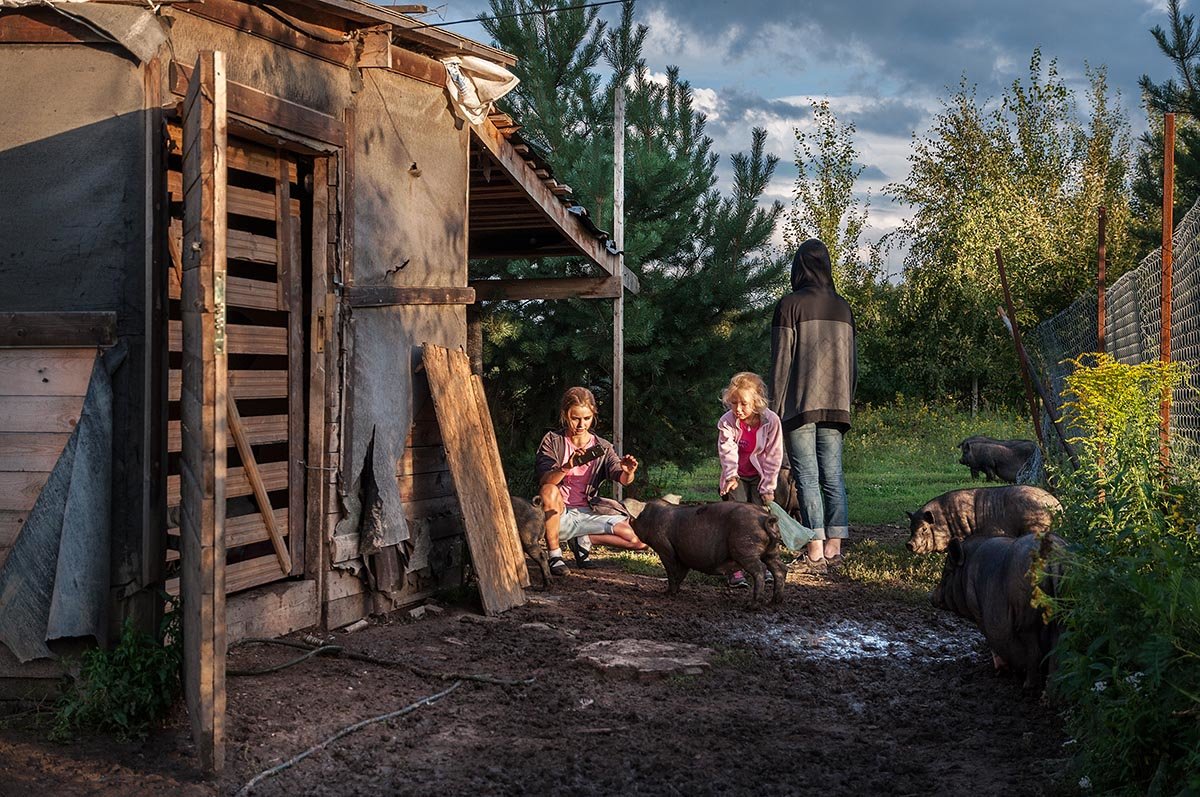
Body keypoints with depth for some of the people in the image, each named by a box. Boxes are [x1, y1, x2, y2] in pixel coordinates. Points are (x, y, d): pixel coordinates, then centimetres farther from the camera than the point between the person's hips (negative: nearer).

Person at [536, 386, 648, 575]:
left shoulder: (603, 447, 4)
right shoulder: (553, 441, -3)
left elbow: (622, 478, -12)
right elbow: (545, 481, -18)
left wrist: (628, 473, -37)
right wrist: (567, 467, -39)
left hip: (589, 514, 3)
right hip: (557, 515, -3)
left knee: (640, 542, -14)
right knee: (550, 491, -37)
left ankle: (584, 540, 9)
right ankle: (555, 555, -18)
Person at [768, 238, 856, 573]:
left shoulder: (790, 305, -5)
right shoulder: (843, 308, 11)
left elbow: (781, 360, -7)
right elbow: (852, 361, 15)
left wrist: (775, 407, -3)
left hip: (800, 404, -5)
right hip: (835, 406, 5)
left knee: (807, 477, -4)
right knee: (833, 476, 7)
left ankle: (815, 552, -7)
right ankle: (834, 548, 5)